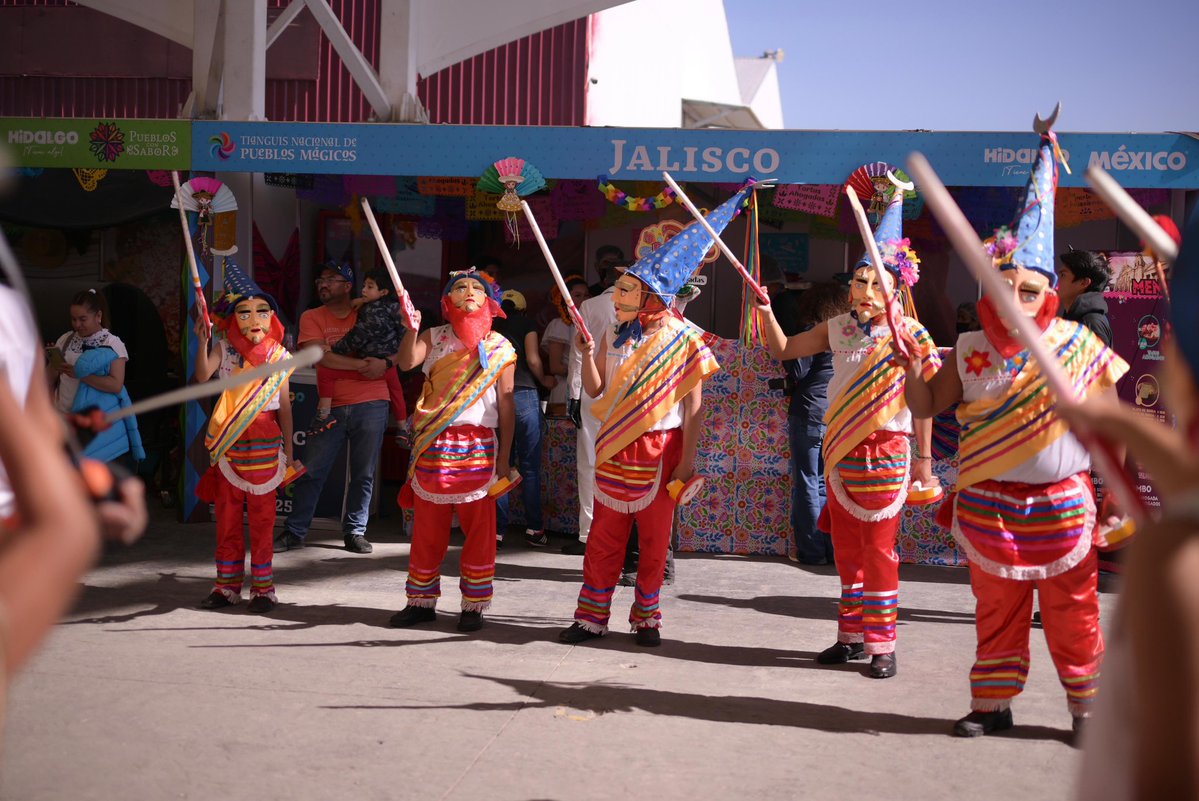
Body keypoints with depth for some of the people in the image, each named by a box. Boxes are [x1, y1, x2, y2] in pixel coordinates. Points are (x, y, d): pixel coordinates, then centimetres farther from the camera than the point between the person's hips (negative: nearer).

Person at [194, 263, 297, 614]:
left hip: (264, 442, -1)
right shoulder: (224, 349, 2)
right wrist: (203, 342, -30)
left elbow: (284, 405, 4)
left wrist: (288, 448, 3)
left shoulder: (278, 356, 2)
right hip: (229, 442, 1)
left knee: (262, 515, 2)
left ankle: (263, 587, 9)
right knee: (227, 515, 9)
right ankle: (228, 585, 19)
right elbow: (202, 375, -17)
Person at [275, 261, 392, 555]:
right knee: (311, 471, 0)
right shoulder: (312, 317, 6)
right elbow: (320, 355, -10)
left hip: (371, 405, 0)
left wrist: (385, 363, -14)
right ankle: (294, 532, 10)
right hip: (331, 406, 0)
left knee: (363, 474, 4)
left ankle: (355, 532, 16)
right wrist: (362, 364, -16)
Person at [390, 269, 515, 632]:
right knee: (427, 527, 7)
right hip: (433, 443, 1)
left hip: (477, 446, -1)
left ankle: (474, 605, 12)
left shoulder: (500, 347, 6)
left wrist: (504, 457, 1)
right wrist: (411, 329, -28)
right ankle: (421, 601, 18)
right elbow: (406, 362, -12)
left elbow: (506, 405, 4)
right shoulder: (434, 337, 8)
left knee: (479, 529, 1)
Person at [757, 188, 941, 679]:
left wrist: (923, 458, -6)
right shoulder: (837, 329, 6)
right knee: (846, 550, 12)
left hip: (883, 452, -5)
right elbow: (783, 350, 14)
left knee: (879, 550, -2)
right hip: (840, 449, 5)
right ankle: (852, 636, 23)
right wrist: (766, 312, -1)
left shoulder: (909, 335, -7)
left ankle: (882, 644, 7)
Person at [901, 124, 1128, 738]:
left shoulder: (1078, 348, -5)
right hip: (987, 507, 2)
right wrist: (910, 362, -12)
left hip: (1059, 505, -2)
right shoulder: (971, 352, 0)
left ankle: (1087, 704, 25)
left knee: (1071, 612, 8)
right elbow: (925, 406, 5)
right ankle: (993, 702, 26)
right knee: (996, 610, 13)